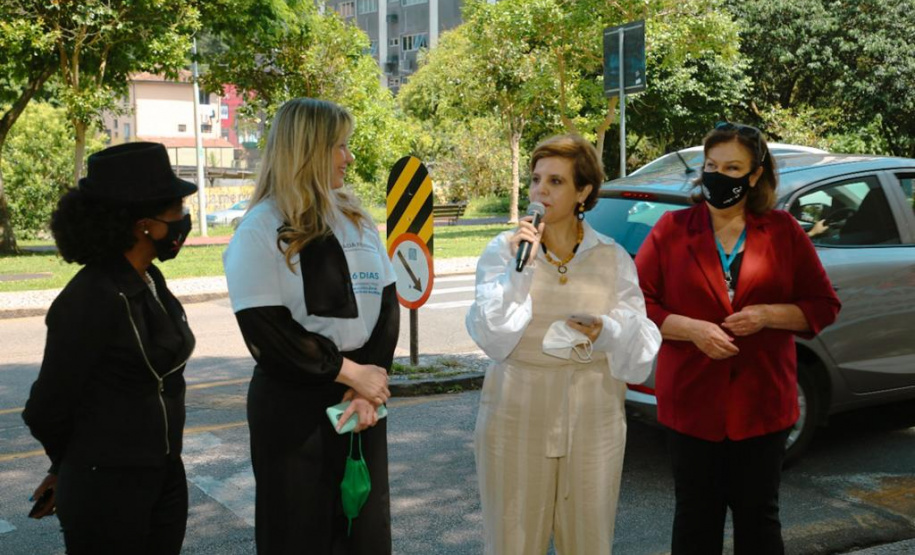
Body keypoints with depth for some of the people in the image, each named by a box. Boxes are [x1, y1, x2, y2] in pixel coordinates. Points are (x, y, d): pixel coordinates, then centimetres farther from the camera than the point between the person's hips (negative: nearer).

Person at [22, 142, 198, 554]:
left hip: (165, 476, 7)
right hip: (108, 489, -7)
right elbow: (46, 410, -13)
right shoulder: (91, 299, -21)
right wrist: (67, 468, 6)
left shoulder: (151, 281, 3)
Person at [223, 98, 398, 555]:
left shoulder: (355, 218, 8)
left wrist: (369, 387, -10)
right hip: (293, 407, -5)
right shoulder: (260, 231, -10)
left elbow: (386, 303, 3)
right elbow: (267, 334, -15)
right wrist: (350, 373, -14)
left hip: (363, 397, 6)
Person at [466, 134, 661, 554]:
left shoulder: (612, 258, 3)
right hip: (518, 413, -1)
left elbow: (641, 345, 1)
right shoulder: (503, 250, -1)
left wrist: (605, 332, -19)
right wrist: (519, 268, -17)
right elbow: (492, 338, -10)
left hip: (593, 420, 2)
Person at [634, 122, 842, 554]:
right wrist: (692, 328, -17)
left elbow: (824, 306, 5)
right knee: (696, 517, 11)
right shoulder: (672, 229, -1)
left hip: (761, 401, 1)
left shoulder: (783, 232, 2)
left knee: (758, 515, 13)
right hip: (692, 400, 0)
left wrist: (769, 314, -13)